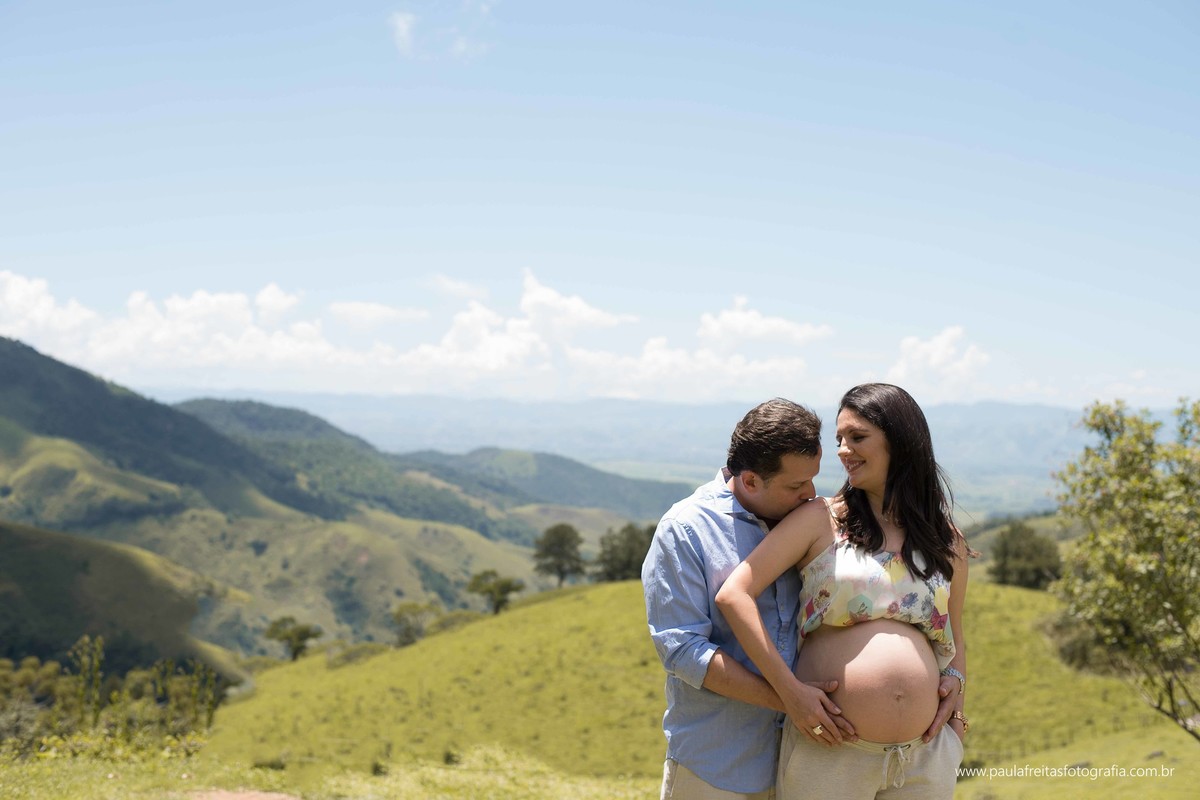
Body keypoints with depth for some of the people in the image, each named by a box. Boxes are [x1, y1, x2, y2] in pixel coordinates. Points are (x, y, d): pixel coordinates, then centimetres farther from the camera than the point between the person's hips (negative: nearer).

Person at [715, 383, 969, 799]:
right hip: (829, 748, -3)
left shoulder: (947, 542, 12)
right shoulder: (821, 520, 0)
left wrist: (955, 684, 4)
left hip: (924, 755, 3)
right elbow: (734, 595, -9)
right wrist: (792, 695, -13)